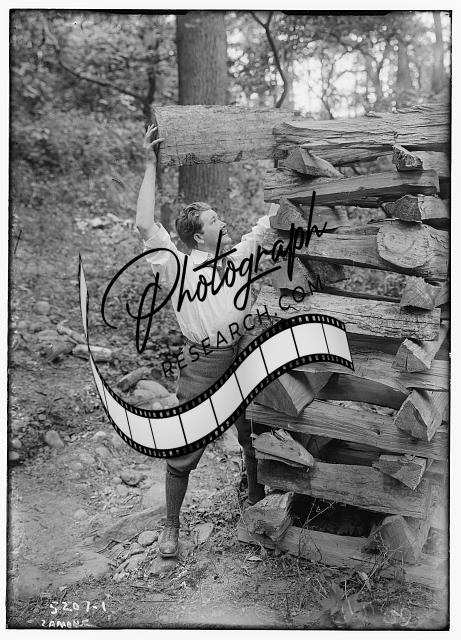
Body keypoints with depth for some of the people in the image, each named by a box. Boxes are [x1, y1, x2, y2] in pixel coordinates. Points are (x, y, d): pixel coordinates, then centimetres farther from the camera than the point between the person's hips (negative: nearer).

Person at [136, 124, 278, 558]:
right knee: (184, 453, 3)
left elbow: (271, 219, 14)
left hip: (245, 360, 5)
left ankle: (258, 501, 43)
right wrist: (151, 167, -15)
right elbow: (145, 225, -18)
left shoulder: (238, 257, 10)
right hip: (203, 367, -4)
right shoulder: (176, 265, -5)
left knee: (255, 441, 18)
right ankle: (171, 527, 21)